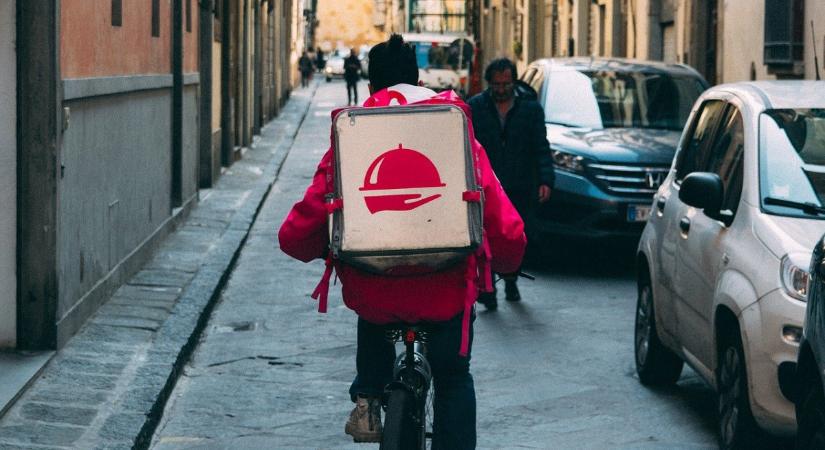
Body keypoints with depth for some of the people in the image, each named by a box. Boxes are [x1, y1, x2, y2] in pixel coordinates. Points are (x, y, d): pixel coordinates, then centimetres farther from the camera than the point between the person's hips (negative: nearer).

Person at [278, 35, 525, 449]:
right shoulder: (459, 136, 4)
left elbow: (295, 236, 0)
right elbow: (507, 233, 0)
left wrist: (325, 250, 24)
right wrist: (504, 263, 24)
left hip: (372, 293, 1)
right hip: (443, 294, 0)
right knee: (453, 377, 26)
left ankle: (367, 398, 20)